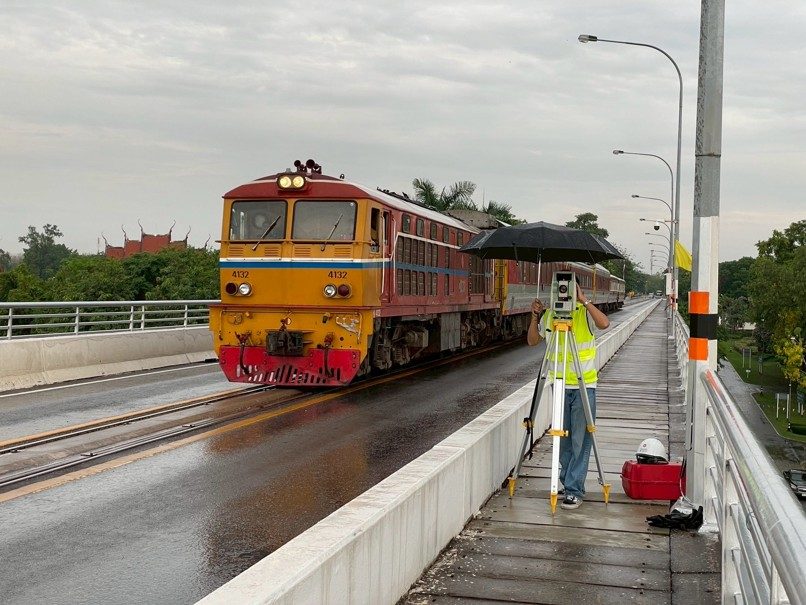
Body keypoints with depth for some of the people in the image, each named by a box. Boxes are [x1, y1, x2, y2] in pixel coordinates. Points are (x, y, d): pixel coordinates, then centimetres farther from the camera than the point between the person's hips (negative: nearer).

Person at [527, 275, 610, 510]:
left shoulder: (585, 313, -7)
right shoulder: (550, 315, 4)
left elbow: (604, 323, -26)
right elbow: (532, 341, 9)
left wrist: (585, 301, -26)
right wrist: (535, 317, -5)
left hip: (584, 386, -4)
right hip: (559, 386, 4)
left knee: (580, 441, -3)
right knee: (563, 440, 11)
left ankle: (575, 490, 0)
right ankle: (568, 483, 23)